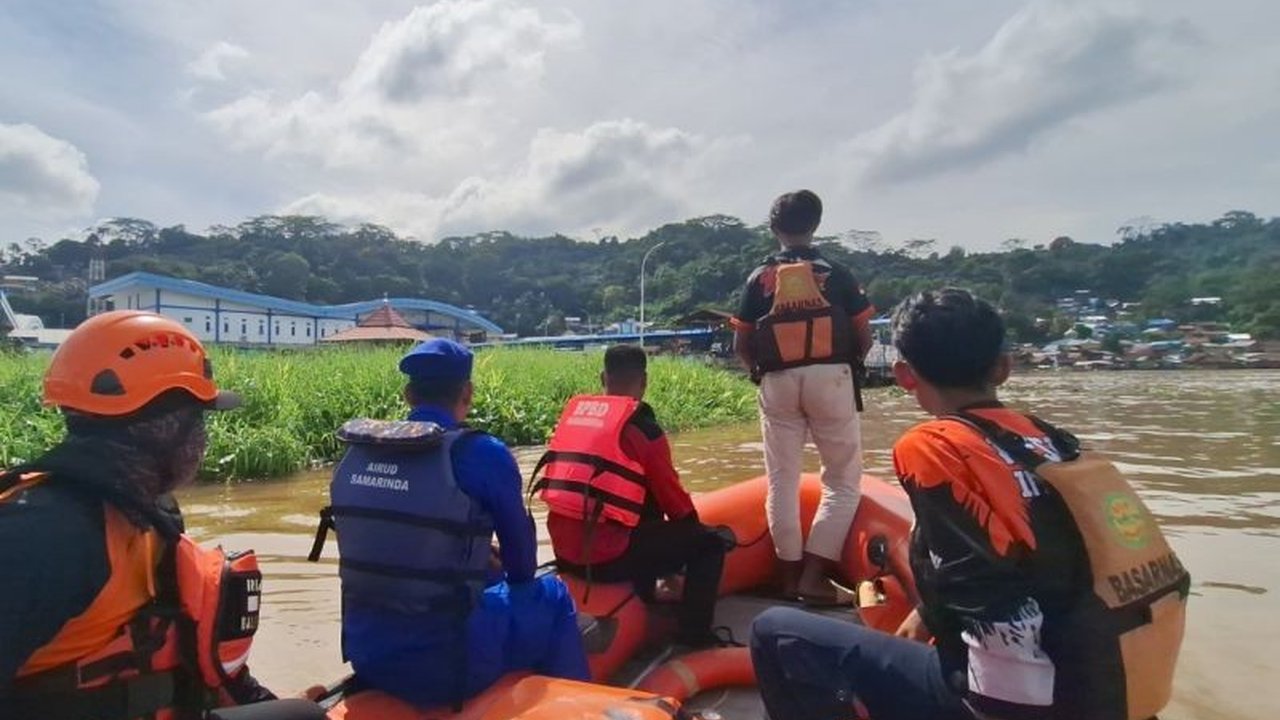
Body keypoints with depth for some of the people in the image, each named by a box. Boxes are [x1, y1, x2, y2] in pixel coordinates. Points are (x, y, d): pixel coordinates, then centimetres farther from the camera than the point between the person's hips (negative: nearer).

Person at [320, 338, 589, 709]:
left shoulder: (356, 453, 2)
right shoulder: (481, 453, -16)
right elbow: (519, 545, 0)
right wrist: (514, 577, 23)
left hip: (365, 653, 6)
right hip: (445, 663, -6)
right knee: (552, 596, 16)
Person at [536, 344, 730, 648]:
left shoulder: (572, 413, 7)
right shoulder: (642, 427, -12)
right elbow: (670, 496, -2)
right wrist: (694, 525, 20)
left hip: (564, 554, 7)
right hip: (609, 557, -7)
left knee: (648, 527, 33)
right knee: (710, 541, 8)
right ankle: (694, 632, 10)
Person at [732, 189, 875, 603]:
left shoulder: (759, 278, 5)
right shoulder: (835, 273, 2)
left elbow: (741, 344, 2)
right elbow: (864, 337, 1)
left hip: (778, 382, 2)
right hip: (830, 378, -1)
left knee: (782, 481, 10)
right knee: (843, 479, 8)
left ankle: (790, 574, 16)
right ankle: (813, 573, 1)